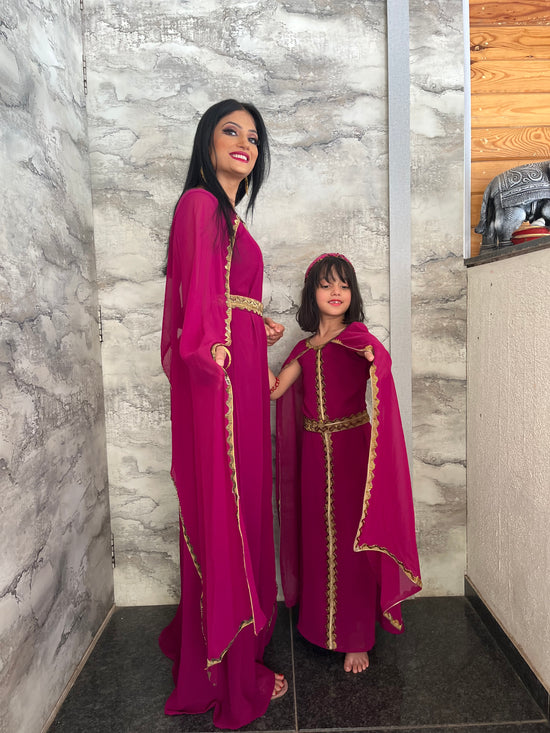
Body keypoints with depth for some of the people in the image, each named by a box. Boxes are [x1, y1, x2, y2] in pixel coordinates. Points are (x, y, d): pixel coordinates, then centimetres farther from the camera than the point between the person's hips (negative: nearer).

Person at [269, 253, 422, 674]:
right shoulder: (306, 348, 10)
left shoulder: (357, 337, -5)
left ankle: (356, 639, 20)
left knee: (351, 540, 3)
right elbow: (273, 389, 2)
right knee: (317, 537, 14)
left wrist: (374, 358, -53)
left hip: (351, 449, -4)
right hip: (314, 453, 5)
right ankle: (321, 623, 35)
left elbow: (383, 358, -30)